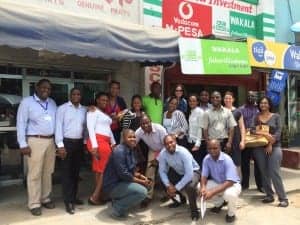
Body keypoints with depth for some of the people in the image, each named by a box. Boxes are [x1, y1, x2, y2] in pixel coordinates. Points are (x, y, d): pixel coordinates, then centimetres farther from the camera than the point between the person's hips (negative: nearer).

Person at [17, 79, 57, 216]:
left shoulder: (52, 103, 13)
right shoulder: (27, 102, -3)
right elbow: (21, 124, -6)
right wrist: (23, 144, -12)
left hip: (50, 141, 5)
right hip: (35, 141, -5)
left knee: (48, 172, 12)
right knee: (35, 174, -2)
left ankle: (45, 198, 25)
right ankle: (34, 204, 8)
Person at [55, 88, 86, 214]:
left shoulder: (84, 110, 10)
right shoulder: (62, 108, -4)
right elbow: (58, 127, -8)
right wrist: (60, 145, -14)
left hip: (79, 143, 5)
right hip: (67, 142, -5)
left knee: (76, 171, 12)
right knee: (66, 172, -1)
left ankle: (73, 197, 24)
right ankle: (68, 201, 3)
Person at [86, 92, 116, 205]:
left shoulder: (105, 114, 25)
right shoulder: (93, 111, -3)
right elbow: (91, 128, -12)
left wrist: (113, 143, 15)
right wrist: (94, 146, -20)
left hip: (105, 142, 9)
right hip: (98, 141, -9)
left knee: (100, 169, 9)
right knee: (105, 169, -7)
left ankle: (99, 195, 15)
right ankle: (94, 196, -1)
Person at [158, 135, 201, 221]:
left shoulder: (183, 152, -34)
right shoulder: (163, 153, -19)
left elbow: (189, 174, -36)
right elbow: (162, 171, -10)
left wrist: (176, 188, -33)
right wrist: (168, 185, -24)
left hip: (192, 172, -6)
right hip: (177, 172, 6)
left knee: (190, 187, -35)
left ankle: (194, 210, -8)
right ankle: (180, 199, 17)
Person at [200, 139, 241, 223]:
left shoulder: (227, 160, -29)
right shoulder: (207, 159, -13)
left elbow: (230, 182, -33)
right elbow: (204, 176, -9)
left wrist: (213, 192, -41)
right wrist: (203, 187, -33)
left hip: (232, 184, -5)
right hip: (217, 183, 6)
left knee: (230, 194, -39)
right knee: (199, 187, -14)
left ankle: (231, 213, -2)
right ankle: (219, 203, 13)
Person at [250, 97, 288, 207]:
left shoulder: (276, 116, 5)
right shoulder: (256, 117, 10)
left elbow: (278, 132, -3)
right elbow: (252, 130, -3)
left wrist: (270, 144, -13)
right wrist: (264, 133, -19)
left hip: (274, 147, -3)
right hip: (259, 147, 3)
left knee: (274, 172, -9)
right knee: (264, 172, 5)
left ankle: (283, 198, -2)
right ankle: (269, 195, 16)